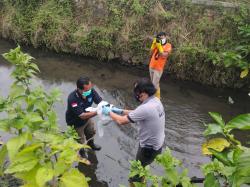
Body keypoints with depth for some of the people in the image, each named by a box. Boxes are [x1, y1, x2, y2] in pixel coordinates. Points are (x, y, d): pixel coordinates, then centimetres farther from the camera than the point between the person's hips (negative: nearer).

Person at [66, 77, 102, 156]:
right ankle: (82, 155, 48)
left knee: (91, 132, 30)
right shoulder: (72, 99, -42)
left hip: (87, 119, 5)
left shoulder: (91, 91, -27)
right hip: (75, 123, -5)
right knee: (80, 142, 15)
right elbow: (82, 115, -42)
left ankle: (90, 144, 64)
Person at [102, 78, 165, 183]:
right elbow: (137, 113, 9)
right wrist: (121, 111, 5)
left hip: (150, 147, -8)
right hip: (157, 143, 8)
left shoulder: (146, 108, -35)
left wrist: (109, 112, -8)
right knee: (141, 167, 31)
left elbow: (121, 121, -25)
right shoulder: (155, 101, -5)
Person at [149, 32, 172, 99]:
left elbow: (163, 56, -22)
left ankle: (157, 97, 6)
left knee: (155, 83, -6)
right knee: (153, 82, 15)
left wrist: (159, 46, -25)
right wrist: (154, 45, -7)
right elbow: (151, 54, 2)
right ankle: (153, 95, 28)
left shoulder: (168, 46, -9)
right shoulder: (157, 44, 8)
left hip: (158, 68, -6)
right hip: (151, 66, 6)